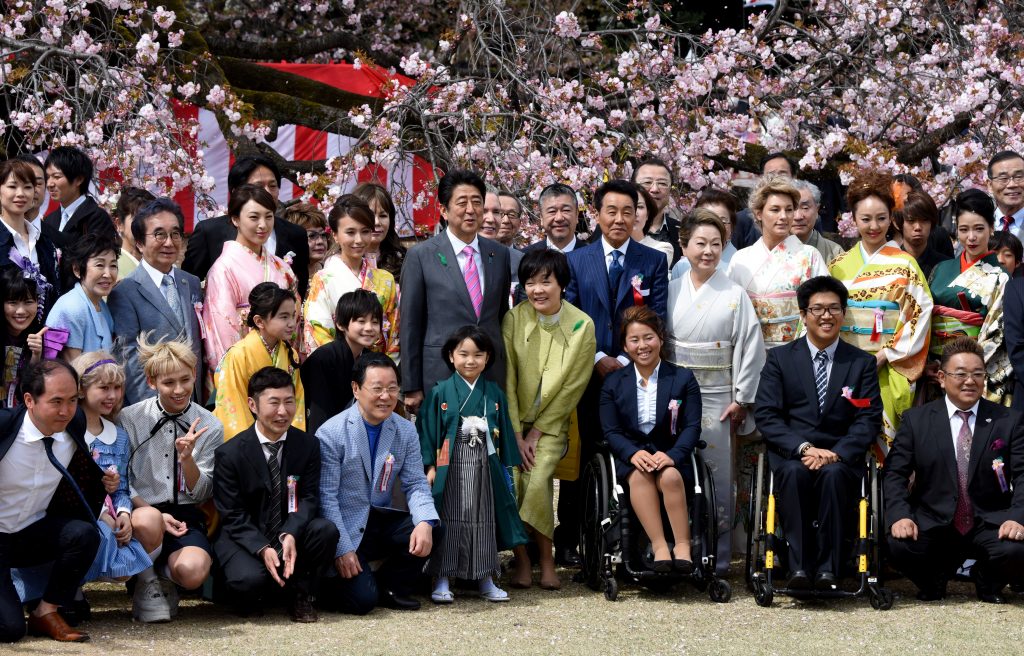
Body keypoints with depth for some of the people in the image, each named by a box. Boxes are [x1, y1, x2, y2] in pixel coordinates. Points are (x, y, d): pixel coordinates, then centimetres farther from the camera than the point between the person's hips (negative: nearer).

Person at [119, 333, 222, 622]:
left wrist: (187, 457, -16)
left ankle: (161, 573, 8)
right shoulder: (129, 419, 1)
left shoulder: (210, 427, 4)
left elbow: (201, 494, 3)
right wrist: (154, 514, -15)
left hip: (185, 516, 1)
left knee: (192, 571, -31)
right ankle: (147, 580, -7)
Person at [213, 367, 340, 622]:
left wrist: (290, 535, -26)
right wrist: (263, 550, -25)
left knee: (326, 530, -28)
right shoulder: (229, 453, -9)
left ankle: (298, 594, -4)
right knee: (250, 579, -35)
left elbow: (309, 497, -5)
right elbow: (233, 515, -9)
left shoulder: (308, 445, 0)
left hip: (289, 536, 3)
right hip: (244, 538, -3)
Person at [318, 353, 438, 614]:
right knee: (363, 600, -21)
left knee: (426, 530, -22)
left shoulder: (406, 431, 3)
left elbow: (416, 484, 0)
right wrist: (342, 549, -19)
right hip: (345, 526, -5)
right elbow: (326, 497, -13)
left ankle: (389, 588, 4)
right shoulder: (331, 434, -13)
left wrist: (425, 523, -21)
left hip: (381, 521, 5)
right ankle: (331, 582, 15)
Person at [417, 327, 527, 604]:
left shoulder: (494, 393, 8)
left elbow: (503, 432, 11)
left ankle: (485, 579, 15)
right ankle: (442, 581, 2)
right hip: (450, 467, -3)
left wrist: (506, 466, 8)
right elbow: (427, 431, -3)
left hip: (484, 468, 3)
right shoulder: (440, 393, -2)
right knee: (450, 520, -3)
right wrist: (429, 466, -9)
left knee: (484, 521, 7)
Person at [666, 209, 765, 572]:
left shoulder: (734, 295, -3)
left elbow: (751, 346, -4)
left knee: (717, 475, -1)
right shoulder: (671, 291, 5)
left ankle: (717, 557, 8)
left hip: (717, 398, -2)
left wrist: (742, 399, -7)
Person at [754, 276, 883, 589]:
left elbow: (869, 420, 3)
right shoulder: (780, 358, 11)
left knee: (833, 474, -35)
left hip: (840, 457, 0)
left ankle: (828, 569, -31)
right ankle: (800, 566, -32)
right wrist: (804, 448, -15)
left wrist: (835, 453, -15)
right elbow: (766, 415, 1)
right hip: (790, 453, 0)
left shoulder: (863, 363, 13)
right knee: (794, 472, -35)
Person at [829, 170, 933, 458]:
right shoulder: (840, 265, 9)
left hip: (889, 370, -3)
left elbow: (921, 314, -5)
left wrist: (885, 355, -11)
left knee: (883, 439, -6)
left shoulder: (904, 265, 0)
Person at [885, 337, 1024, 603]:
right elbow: (895, 474, 1)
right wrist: (900, 516, -17)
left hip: (989, 525, 0)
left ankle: (987, 581, 8)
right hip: (932, 525, 0)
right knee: (899, 546, -30)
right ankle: (934, 579, 8)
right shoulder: (916, 420, 6)